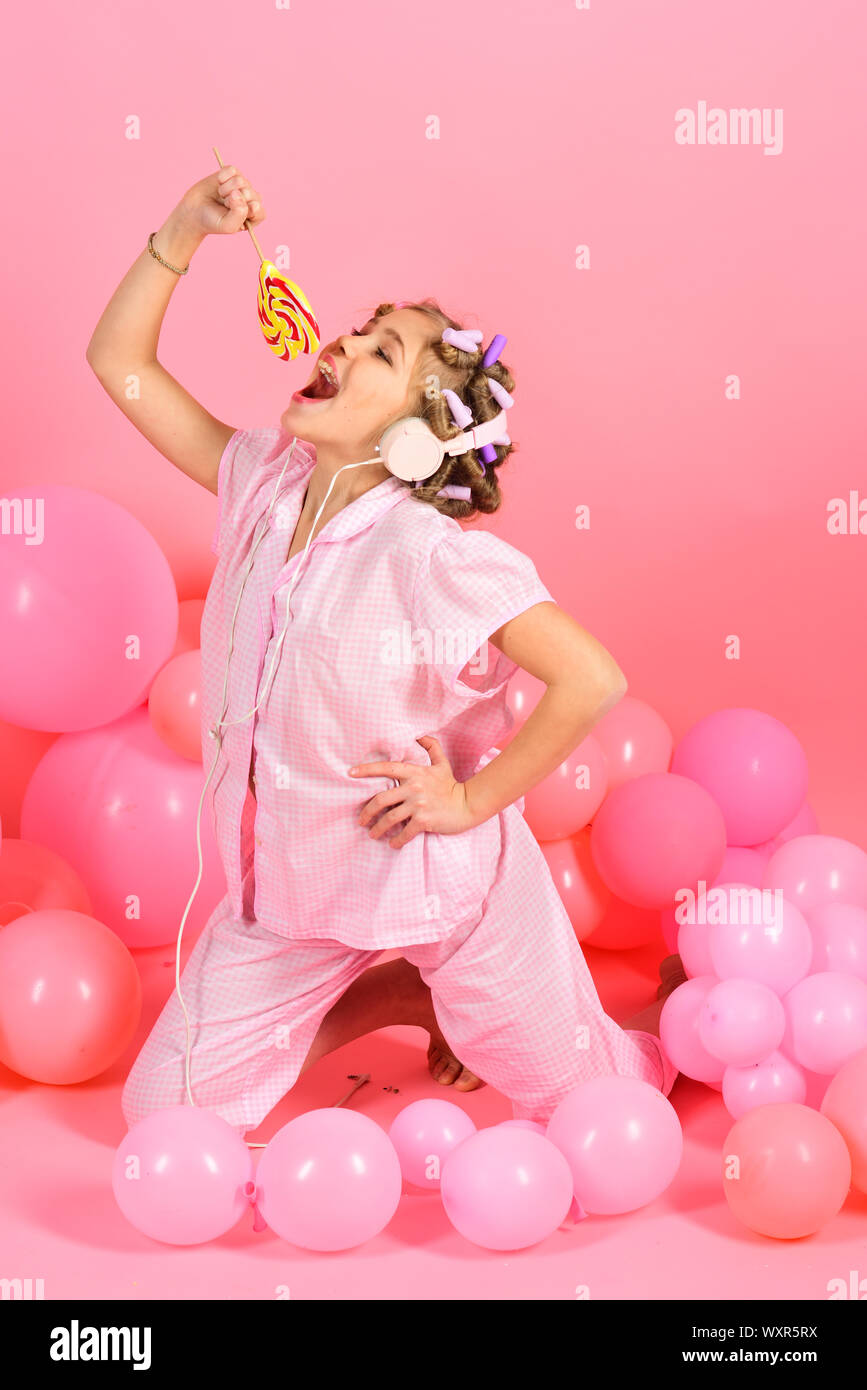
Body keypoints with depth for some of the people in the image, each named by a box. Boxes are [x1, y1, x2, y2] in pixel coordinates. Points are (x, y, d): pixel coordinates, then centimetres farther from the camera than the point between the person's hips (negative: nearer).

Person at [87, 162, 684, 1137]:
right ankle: (406, 998, 25)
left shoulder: (433, 554, -24)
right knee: (163, 1115, 10)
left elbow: (592, 678, -29)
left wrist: (471, 802, -21)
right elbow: (121, 363, -1)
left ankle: (672, 988, 41)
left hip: (433, 878, -5)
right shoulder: (262, 483, -6)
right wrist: (182, 233, -13)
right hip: (284, 886, 6)